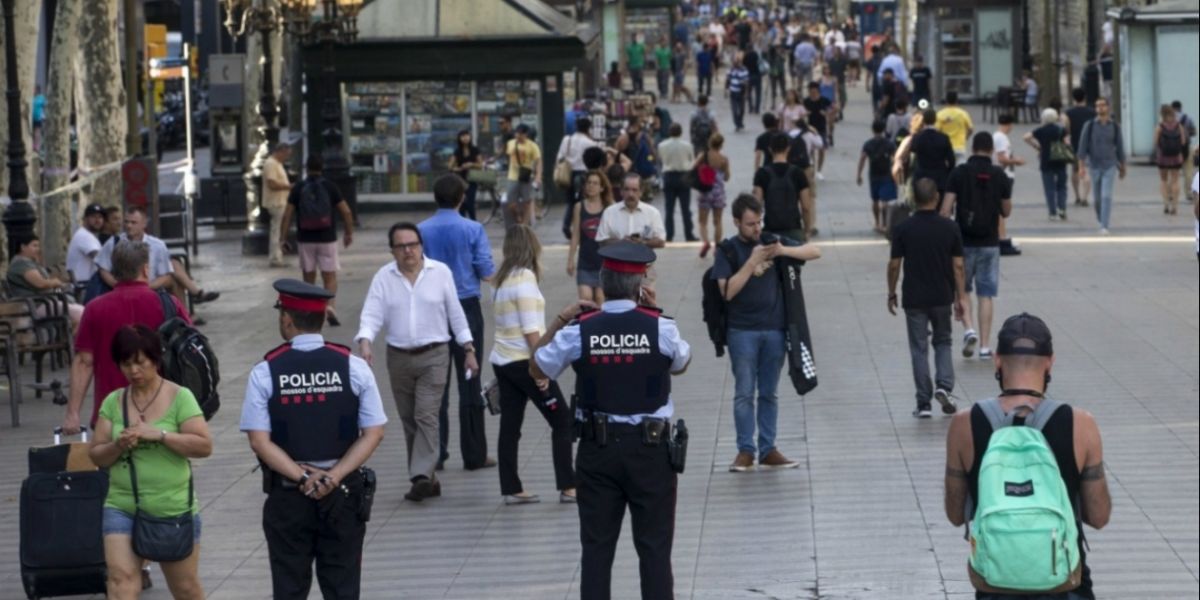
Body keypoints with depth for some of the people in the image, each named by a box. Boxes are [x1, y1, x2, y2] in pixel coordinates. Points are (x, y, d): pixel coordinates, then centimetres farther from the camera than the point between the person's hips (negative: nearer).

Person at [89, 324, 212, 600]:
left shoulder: (179, 398, -5)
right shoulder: (113, 402, 5)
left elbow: (204, 446, -13)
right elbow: (96, 455, 6)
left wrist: (159, 434, -22)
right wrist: (118, 446, -15)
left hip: (174, 509, -2)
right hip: (122, 507, 2)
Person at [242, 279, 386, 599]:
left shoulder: (265, 372, -8)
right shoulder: (353, 366, -5)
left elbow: (260, 441, -13)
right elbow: (373, 433, -8)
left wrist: (302, 477, -12)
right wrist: (334, 477, -12)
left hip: (287, 497, -1)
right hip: (343, 495, 1)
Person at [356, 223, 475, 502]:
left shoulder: (440, 272, -1)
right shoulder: (383, 277, 1)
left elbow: (456, 314, 5)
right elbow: (371, 315, -5)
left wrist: (469, 350, 4)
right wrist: (365, 343, -24)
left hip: (433, 356, -3)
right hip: (399, 358, 3)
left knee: (426, 416, -14)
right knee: (409, 421, 7)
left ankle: (422, 476, -21)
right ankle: (426, 479, 15)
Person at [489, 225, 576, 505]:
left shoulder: (503, 278, 9)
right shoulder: (525, 278, -14)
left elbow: (505, 323, 9)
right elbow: (531, 330, -17)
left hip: (501, 360, 8)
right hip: (524, 360, -8)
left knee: (510, 427, 8)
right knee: (562, 422, 0)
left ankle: (511, 489, 9)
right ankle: (567, 487, -1)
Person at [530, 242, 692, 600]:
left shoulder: (579, 331, -7)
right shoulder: (660, 328, -9)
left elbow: (537, 371, 8)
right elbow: (680, 365, 13)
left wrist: (559, 321, 10)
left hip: (598, 449, 1)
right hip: (650, 449, -1)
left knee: (597, 545, 8)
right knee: (654, 545, 6)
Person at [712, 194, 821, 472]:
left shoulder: (773, 241, 7)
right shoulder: (728, 250, -1)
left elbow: (814, 252, 4)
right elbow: (728, 290, -13)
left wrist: (784, 251, -13)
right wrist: (752, 261, -18)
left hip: (775, 329, 3)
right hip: (742, 331, -3)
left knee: (769, 394, 8)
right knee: (744, 393, -1)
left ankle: (768, 450, 12)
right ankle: (745, 451, 4)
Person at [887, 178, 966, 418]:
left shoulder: (903, 229, -9)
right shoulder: (950, 228, -6)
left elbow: (894, 264, -4)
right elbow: (958, 266, -4)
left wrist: (891, 294, 9)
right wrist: (960, 297, 4)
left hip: (914, 299, -1)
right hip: (942, 297, 1)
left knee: (919, 349, 6)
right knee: (943, 342, 19)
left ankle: (924, 403, 5)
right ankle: (943, 386, -2)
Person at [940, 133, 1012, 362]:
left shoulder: (959, 173, -6)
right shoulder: (999, 176, -2)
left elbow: (946, 209, -10)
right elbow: (1006, 212, 6)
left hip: (964, 242, -1)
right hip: (989, 243, 1)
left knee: (962, 290, 14)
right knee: (986, 294, 6)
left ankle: (969, 329, -9)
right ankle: (985, 346, 4)